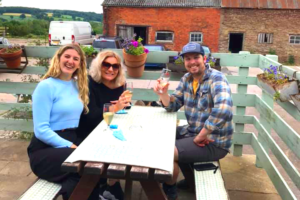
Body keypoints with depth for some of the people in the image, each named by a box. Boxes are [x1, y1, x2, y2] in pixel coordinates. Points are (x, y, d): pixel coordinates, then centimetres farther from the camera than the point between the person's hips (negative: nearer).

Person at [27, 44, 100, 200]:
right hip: (45, 149, -6)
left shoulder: (78, 84, 11)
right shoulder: (46, 86, -8)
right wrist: (69, 146, -21)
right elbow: (41, 130, -14)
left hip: (72, 142, 6)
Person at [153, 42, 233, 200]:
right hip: (192, 131, 9)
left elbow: (223, 111, -36)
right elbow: (173, 106, 9)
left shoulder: (216, 78, -20)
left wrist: (200, 137, -28)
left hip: (214, 142, -8)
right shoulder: (186, 79, 5)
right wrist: (163, 94, -13)